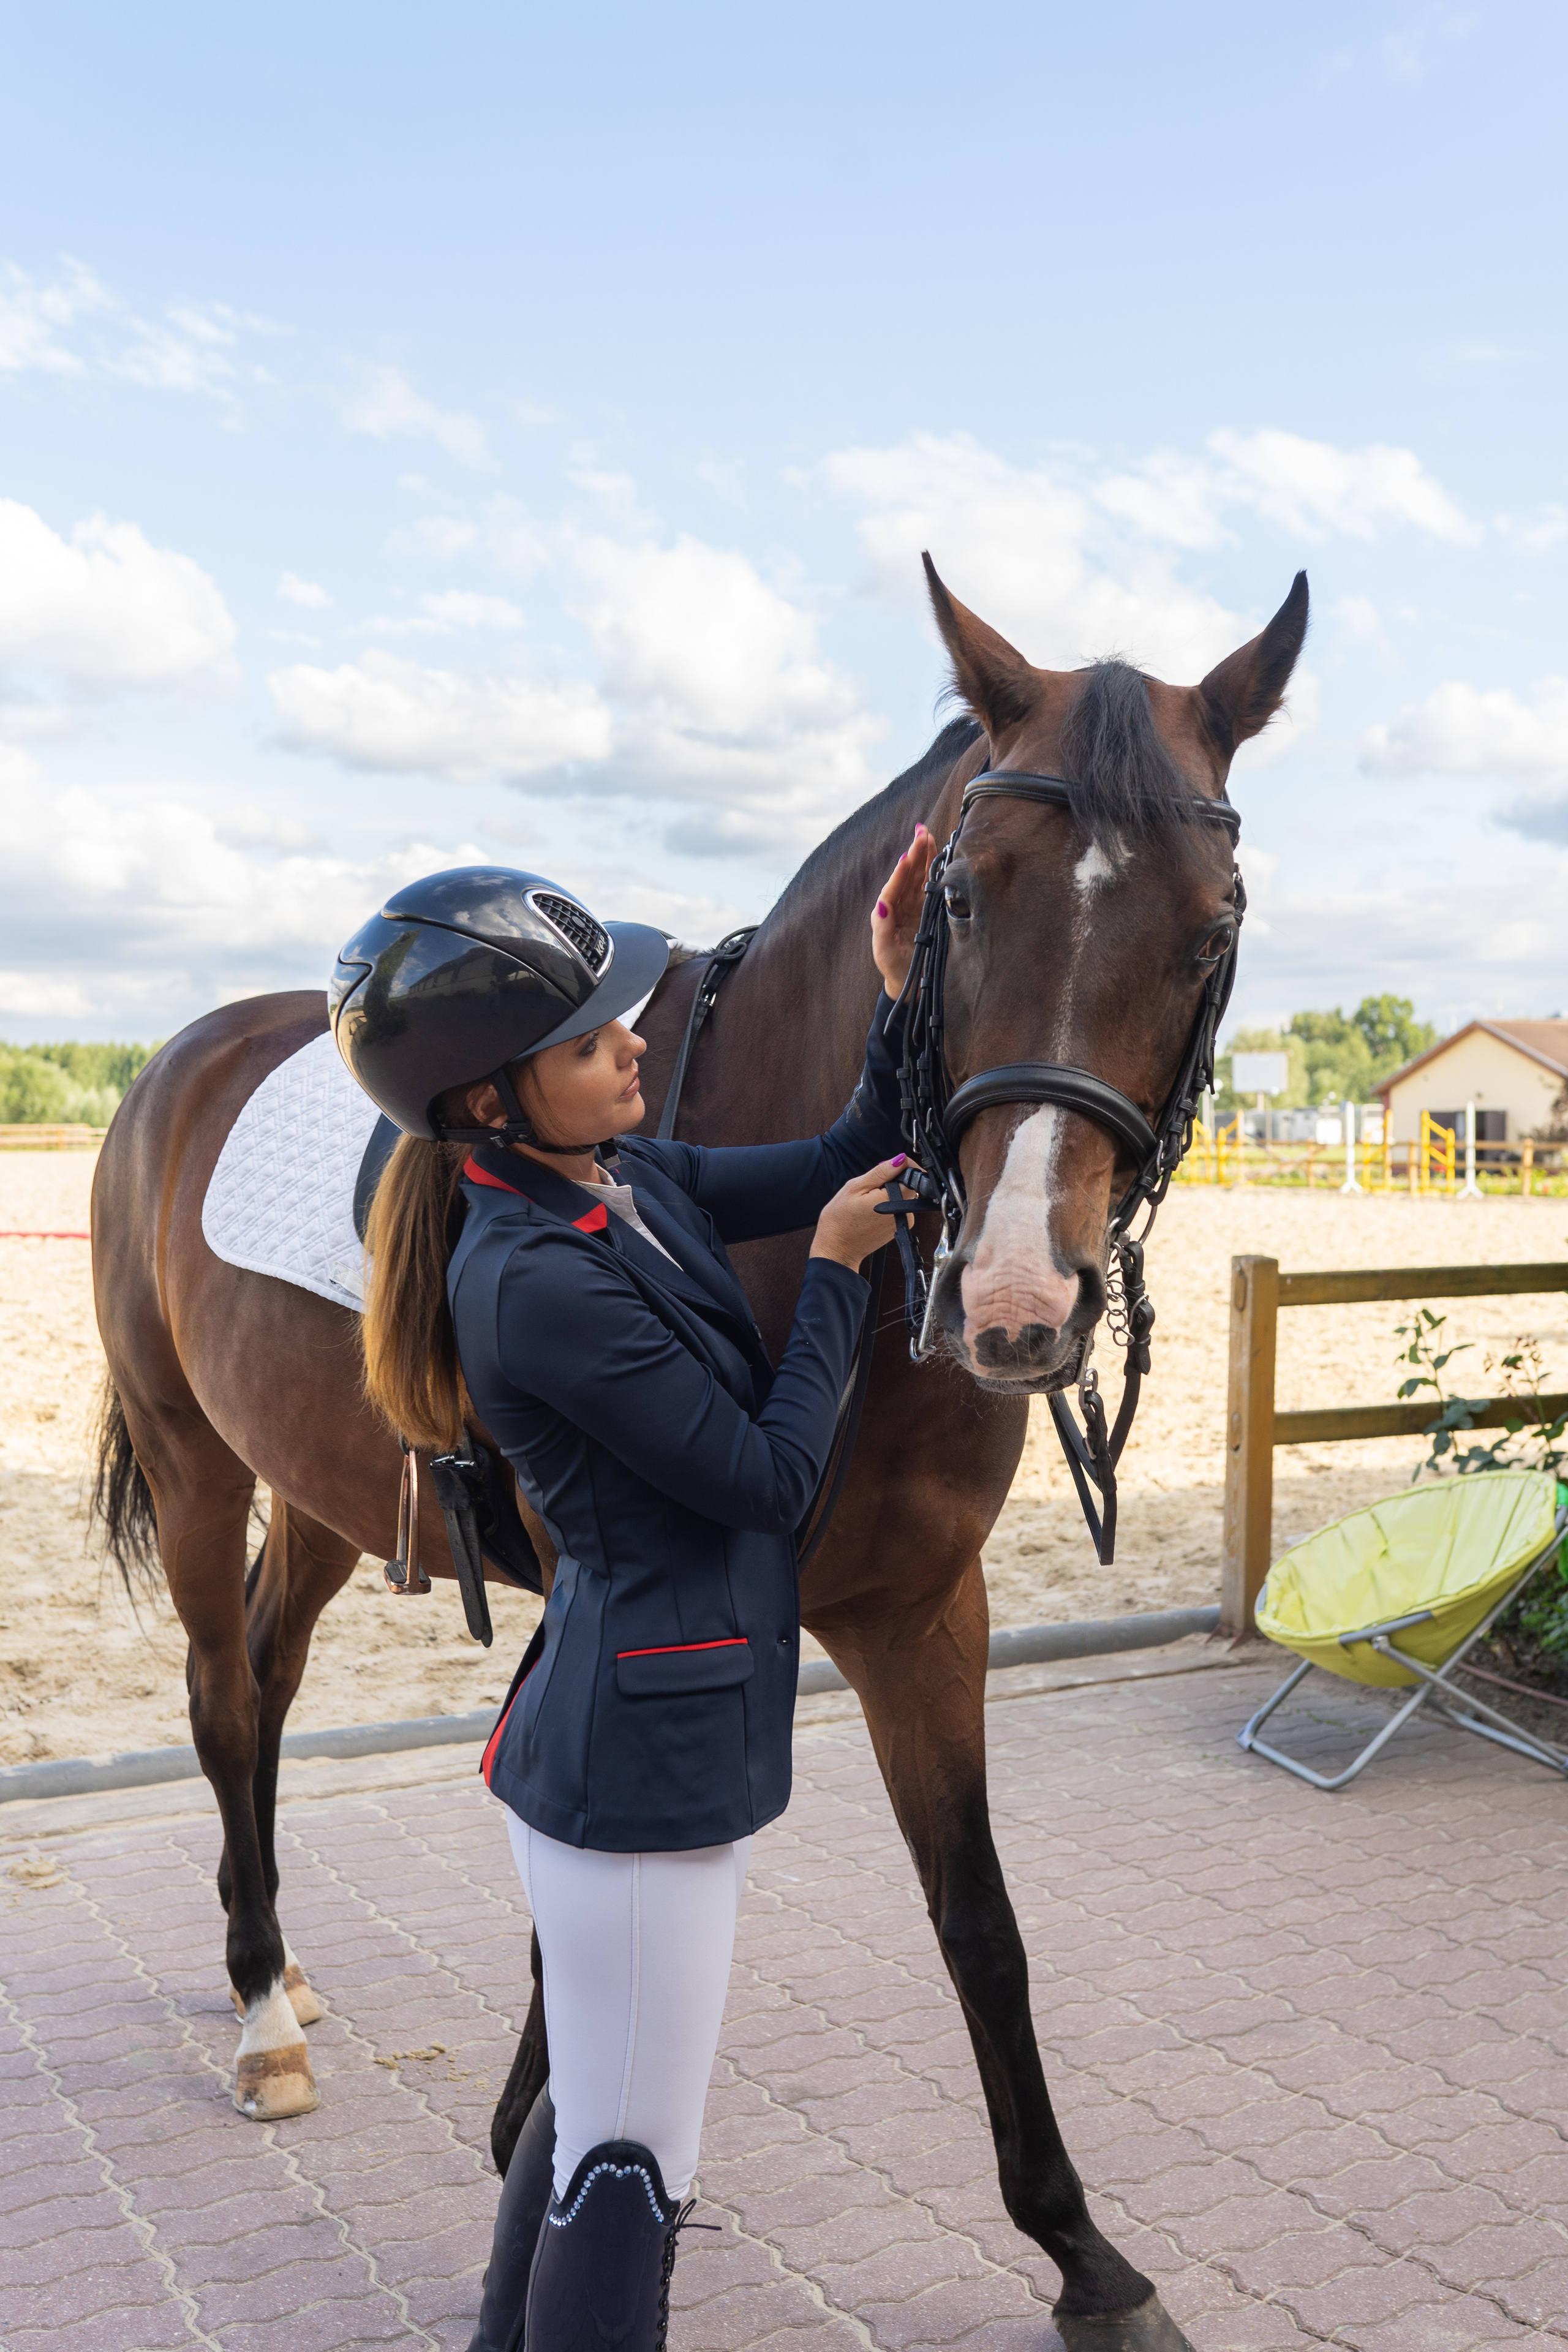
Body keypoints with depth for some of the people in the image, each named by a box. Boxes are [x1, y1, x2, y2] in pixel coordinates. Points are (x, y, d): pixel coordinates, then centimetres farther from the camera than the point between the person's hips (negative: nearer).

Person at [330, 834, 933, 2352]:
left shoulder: (634, 1183, 2)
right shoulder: (537, 1280, -25)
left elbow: (850, 1164, 10)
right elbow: (769, 1476, -19)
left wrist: (903, 995, -3)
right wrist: (832, 1272, -10)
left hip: (656, 1729, 10)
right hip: (645, 1757, -10)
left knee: (594, 2105, 26)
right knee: (627, 2165, 5)